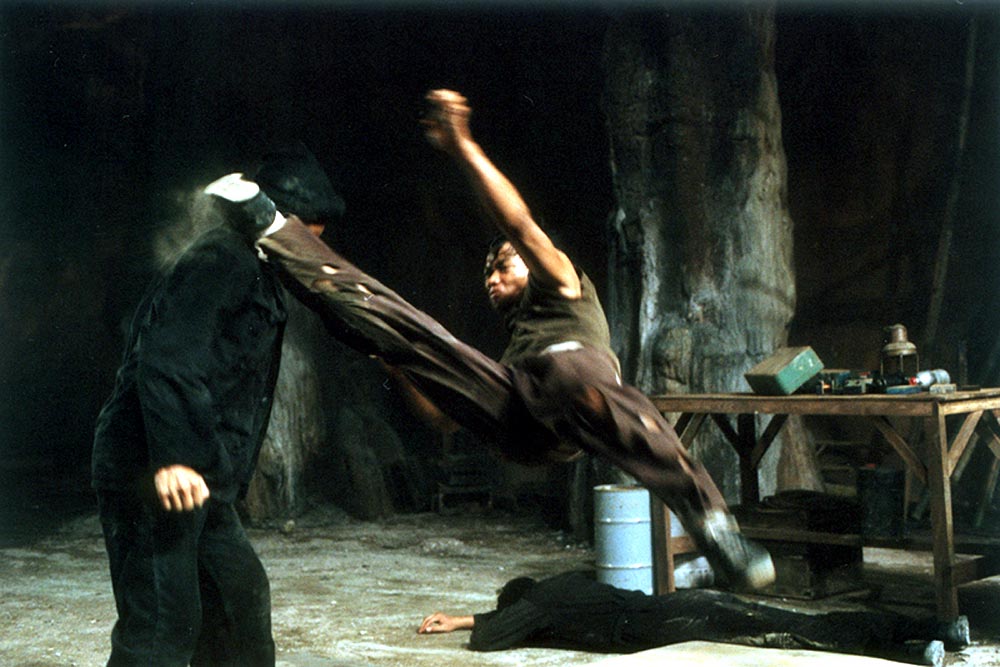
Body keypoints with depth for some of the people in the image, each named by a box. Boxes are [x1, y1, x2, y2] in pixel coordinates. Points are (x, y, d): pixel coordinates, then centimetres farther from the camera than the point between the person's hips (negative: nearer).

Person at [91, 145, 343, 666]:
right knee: (164, 625, -12)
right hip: (155, 477, -11)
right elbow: (167, 356, -24)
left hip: (200, 479, 11)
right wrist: (172, 457, -31)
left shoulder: (257, 271, 22)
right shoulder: (222, 258, -10)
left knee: (239, 597, 18)